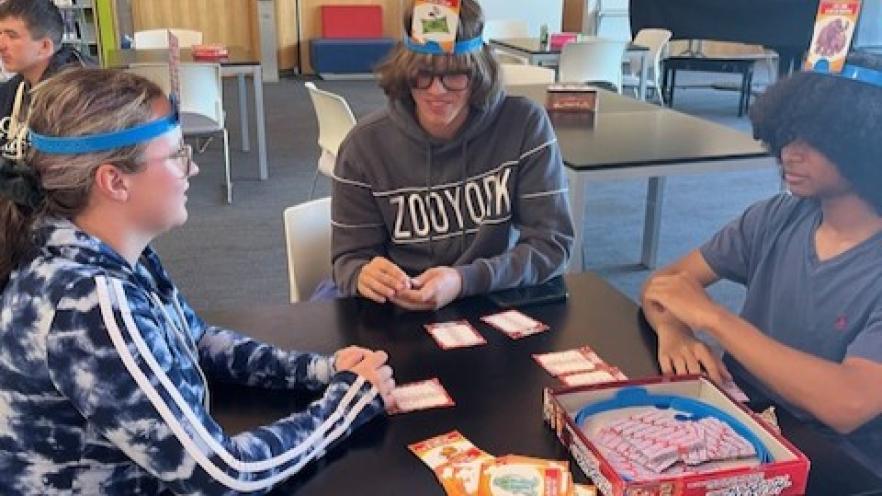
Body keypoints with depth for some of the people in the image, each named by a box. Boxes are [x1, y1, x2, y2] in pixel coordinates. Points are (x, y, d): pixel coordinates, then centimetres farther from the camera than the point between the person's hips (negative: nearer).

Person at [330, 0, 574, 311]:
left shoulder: (525, 125, -10)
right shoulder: (365, 144, -7)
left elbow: (552, 243, -10)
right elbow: (349, 258, 0)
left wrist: (464, 282, -25)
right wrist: (364, 276, -25)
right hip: (399, 314, 1)